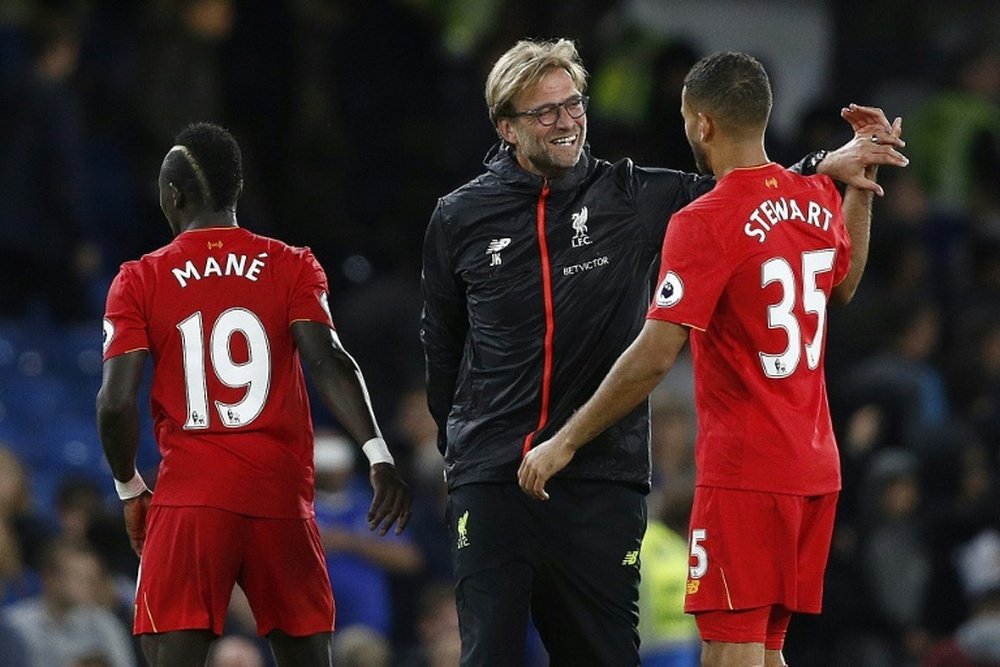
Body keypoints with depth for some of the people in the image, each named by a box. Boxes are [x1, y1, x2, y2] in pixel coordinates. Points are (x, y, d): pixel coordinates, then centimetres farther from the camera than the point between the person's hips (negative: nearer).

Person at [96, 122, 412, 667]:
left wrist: (130, 490, 11)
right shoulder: (292, 268, 6)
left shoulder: (140, 282, 3)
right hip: (283, 499, 2)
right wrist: (378, 457, -15)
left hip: (189, 500, -2)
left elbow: (116, 402, -3)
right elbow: (328, 362, -9)